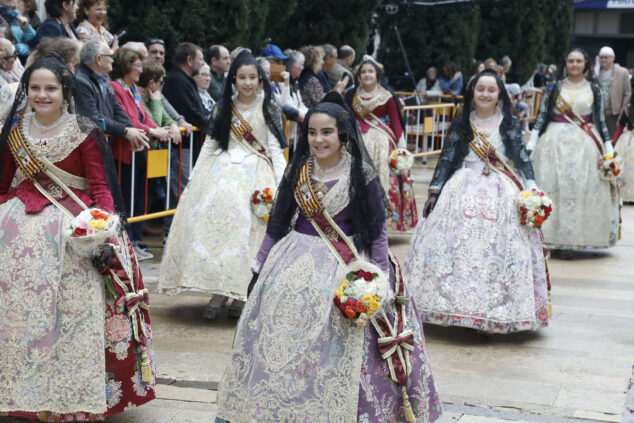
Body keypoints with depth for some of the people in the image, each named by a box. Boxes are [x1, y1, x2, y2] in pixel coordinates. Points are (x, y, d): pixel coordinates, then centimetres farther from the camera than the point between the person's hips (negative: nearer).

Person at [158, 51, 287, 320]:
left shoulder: (269, 109, 7)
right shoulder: (224, 107, 15)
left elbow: (276, 149, 3)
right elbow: (210, 143, 18)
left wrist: (281, 186, -8)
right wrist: (194, 178, 11)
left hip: (254, 172, -3)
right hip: (221, 168, 3)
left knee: (245, 224, -19)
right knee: (210, 215, -17)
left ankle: (240, 295, -12)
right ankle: (218, 291, -13)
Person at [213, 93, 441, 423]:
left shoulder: (361, 174, -7)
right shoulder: (298, 171, 4)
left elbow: (378, 231, -3)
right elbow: (278, 222, 12)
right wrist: (260, 267, 12)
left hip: (345, 266, -4)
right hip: (295, 261, 4)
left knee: (334, 348, -3)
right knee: (280, 342, 5)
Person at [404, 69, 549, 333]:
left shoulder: (510, 124, 7)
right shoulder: (462, 124, 10)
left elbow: (522, 158, 3)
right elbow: (446, 158, 10)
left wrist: (531, 192, -8)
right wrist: (434, 192, 3)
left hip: (502, 192, -1)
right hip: (464, 190, 1)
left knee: (499, 250, -7)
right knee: (459, 246, -7)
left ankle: (497, 316, -1)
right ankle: (460, 307, 2)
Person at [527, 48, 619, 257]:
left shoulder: (594, 90, 9)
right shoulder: (554, 88, 7)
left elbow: (601, 122, 9)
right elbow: (541, 117, 7)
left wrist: (609, 151, 6)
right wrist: (531, 145, 1)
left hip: (585, 146, 0)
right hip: (556, 143, 0)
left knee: (582, 189, -3)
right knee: (552, 187, -4)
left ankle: (568, 241, 4)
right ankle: (552, 238, 2)